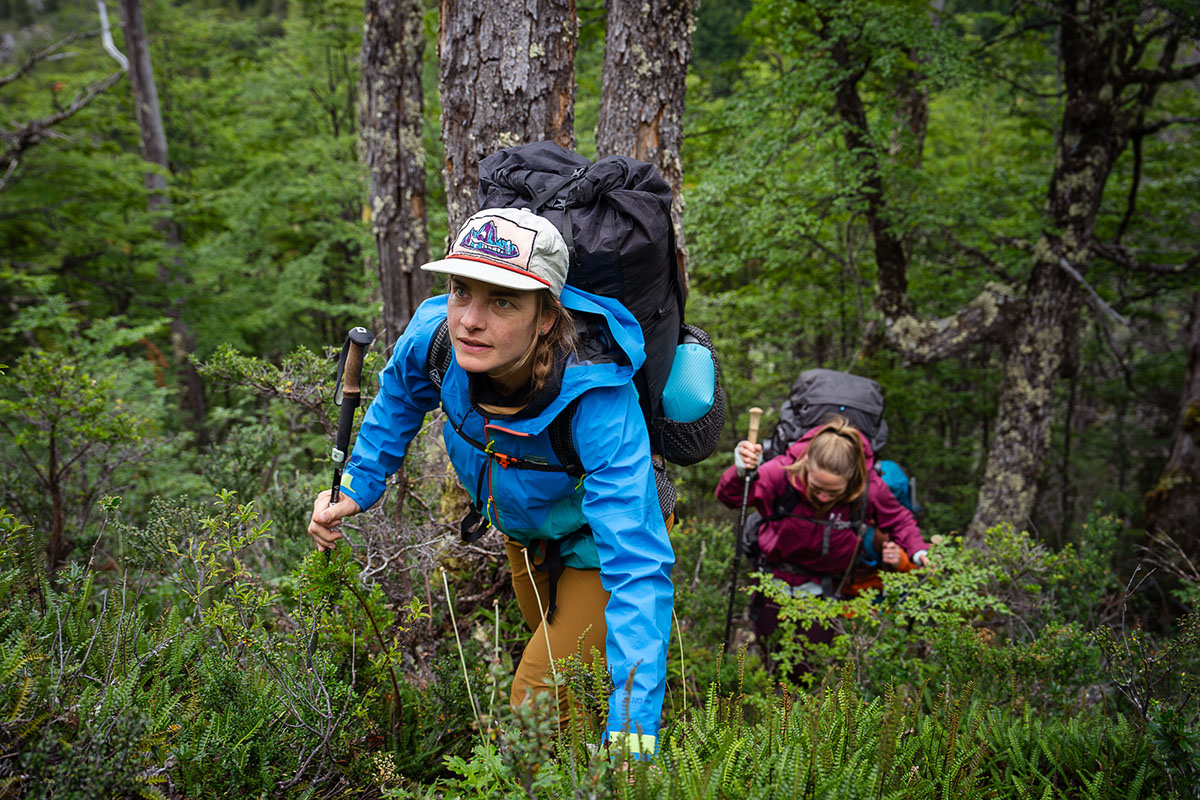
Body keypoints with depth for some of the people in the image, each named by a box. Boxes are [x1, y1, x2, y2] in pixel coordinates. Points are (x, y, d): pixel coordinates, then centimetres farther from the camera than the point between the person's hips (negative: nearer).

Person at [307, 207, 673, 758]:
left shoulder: (599, 404, -44)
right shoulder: (435, 333, -30)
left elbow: (638, 570, -46)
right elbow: (400, 399, -2)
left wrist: (631, 735, -52)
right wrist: (357, 487, -7)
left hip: (594, 548, -5)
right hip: (522, 532, 5)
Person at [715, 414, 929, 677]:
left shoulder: (870, 488, -21)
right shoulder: (783, 473, -26)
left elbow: (899, 520, -1)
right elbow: (729, 497, -23)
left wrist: (918, 551, -17)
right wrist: (741, 471, -44)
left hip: (825, 590, 0)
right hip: (778, 581, 0)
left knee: (808, 671, -1)